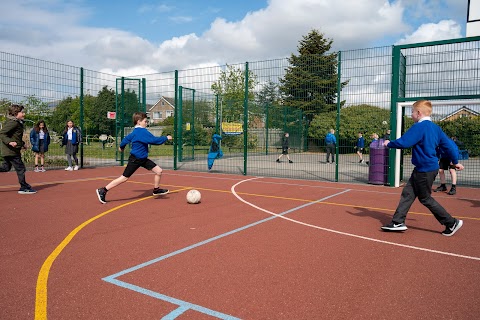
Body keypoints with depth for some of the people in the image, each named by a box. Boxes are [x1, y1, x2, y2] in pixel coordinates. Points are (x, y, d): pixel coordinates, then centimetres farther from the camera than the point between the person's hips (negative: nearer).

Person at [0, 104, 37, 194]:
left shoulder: (18, 122, 14)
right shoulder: (13, 122, -17)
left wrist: (22, 144, 24)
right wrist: (9, 142, -34)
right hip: (11, 150, -10)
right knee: (20, 168, -2)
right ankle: (24, 188, 5)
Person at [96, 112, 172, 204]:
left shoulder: (135, 132, 11)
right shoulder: (143, 131, -20)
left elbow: (126, 138, 23)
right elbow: (154, 140, -26)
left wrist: (121, 146, 41)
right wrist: (165, 138, -13)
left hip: (143, 159, 10)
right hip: (135, 159, -10)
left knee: (159, 171, 7)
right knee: (124, 178, -4)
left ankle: (156, 190, 26)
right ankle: (103, 191, 6)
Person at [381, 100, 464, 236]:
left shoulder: (419, 127, -17)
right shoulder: (435, 128, 10)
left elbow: (403, 142, -25)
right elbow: (448, 145, 14)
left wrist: (389, 144, -7)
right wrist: (455, 161, 23)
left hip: (425, 170, -9)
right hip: (426, 168, 9)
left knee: (425, 198, 4)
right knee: (407, 193, 9)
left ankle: (452, 223, 14)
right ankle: (398, 222, 12)